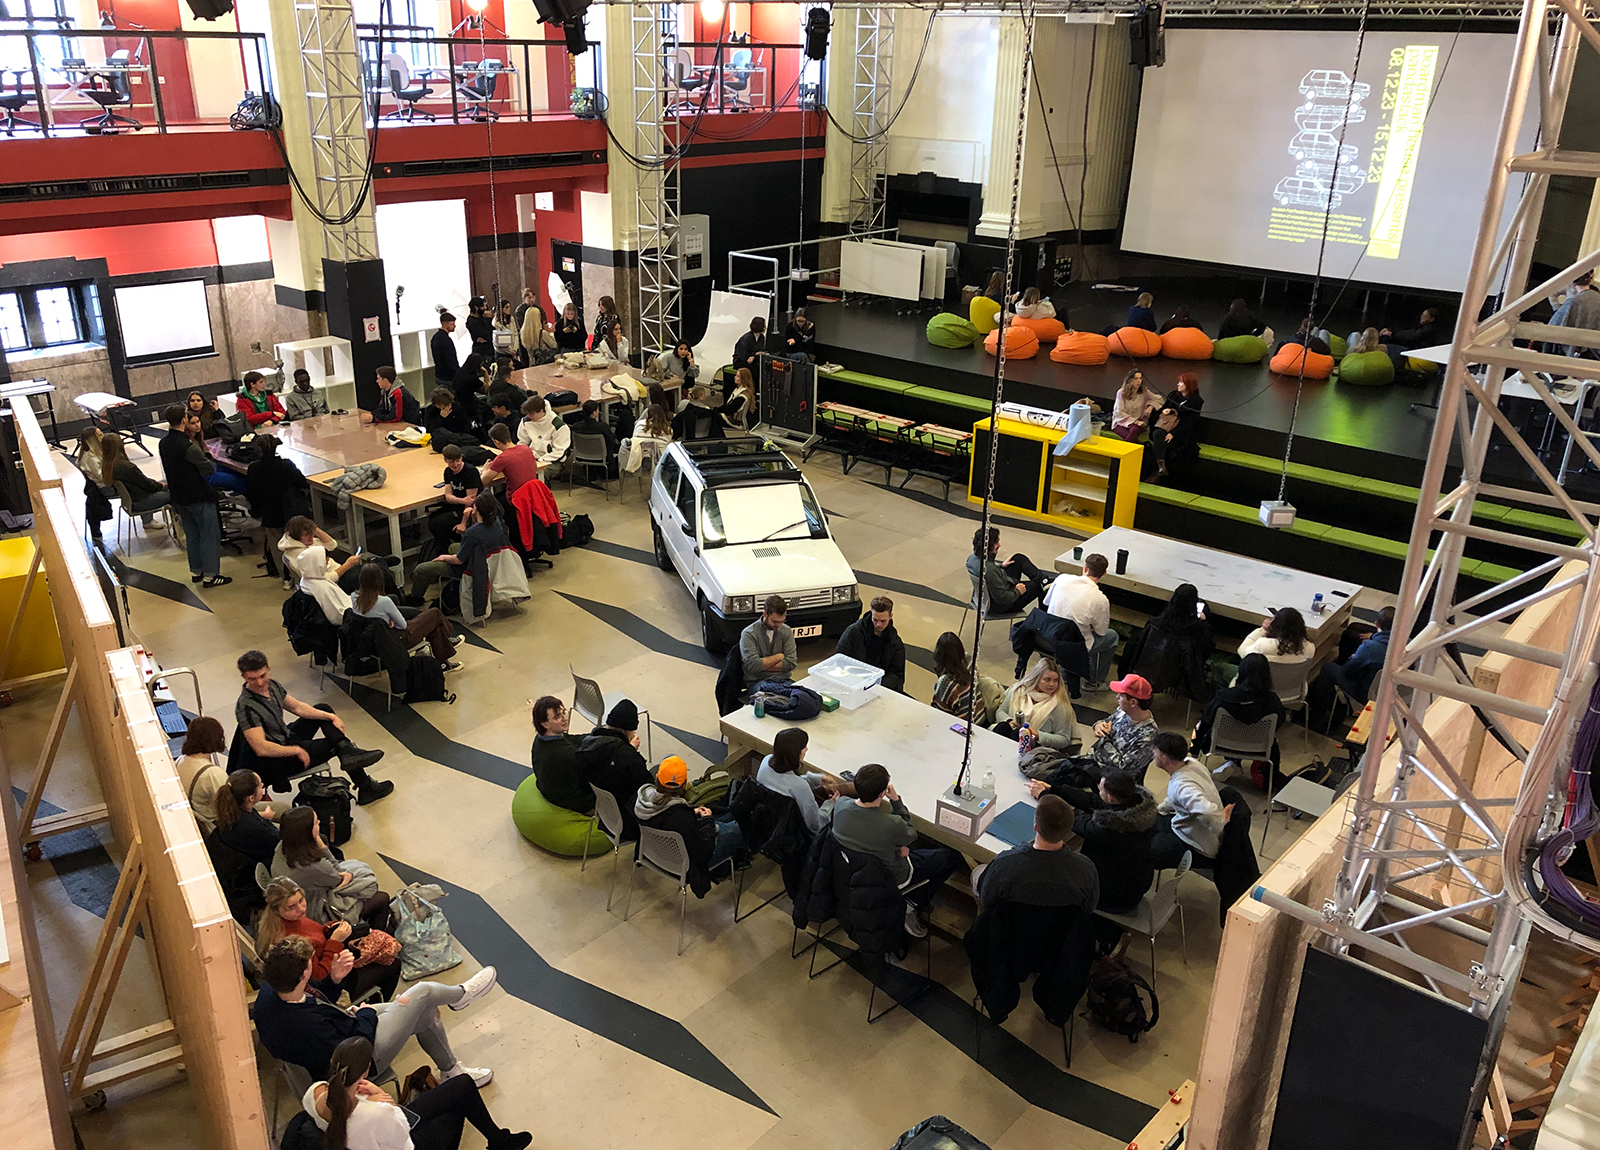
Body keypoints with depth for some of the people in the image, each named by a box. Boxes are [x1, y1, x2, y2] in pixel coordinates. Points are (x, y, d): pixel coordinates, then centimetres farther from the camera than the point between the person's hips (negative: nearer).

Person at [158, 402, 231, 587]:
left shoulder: (164, 443, 1)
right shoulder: (188, 446, -25)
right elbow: (210, 468, -19)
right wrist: (208, 456, 1)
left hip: (178, 496, 8)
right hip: (199, 496, -8)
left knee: (192, 535, 20)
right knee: (210, 536, 3)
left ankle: (196, 571, 29)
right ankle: (210, 575, 7)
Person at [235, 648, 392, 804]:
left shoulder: (272, 685, -5)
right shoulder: (246, 707, -29)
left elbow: (297, 707, 6)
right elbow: (261, 749, -32)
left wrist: (331, 717, -4)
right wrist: (297, 751, -24)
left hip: (288, 736, 9)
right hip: (280, 757, -9)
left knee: (323, 710, 9)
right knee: (337, 744, -3)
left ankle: (347, 750, -10)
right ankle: (366, 789, 13)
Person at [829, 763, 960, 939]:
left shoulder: (841, 804, -22)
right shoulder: (891, 825, -38)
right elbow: (911, 835, -13)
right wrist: (895, 799, -14)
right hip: (890, 878, -6)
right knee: (952, 856, 10)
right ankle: (912, 906, 14)